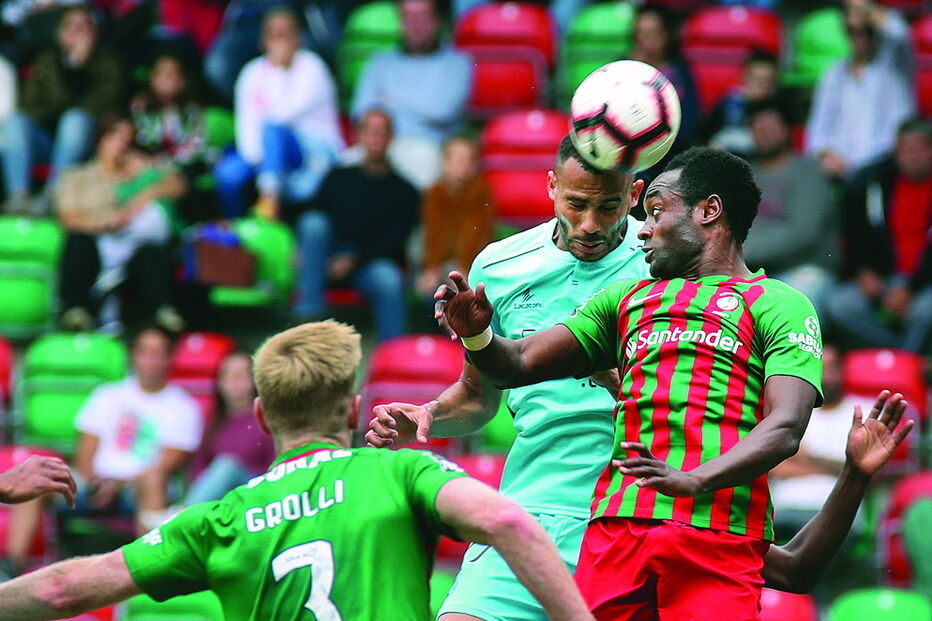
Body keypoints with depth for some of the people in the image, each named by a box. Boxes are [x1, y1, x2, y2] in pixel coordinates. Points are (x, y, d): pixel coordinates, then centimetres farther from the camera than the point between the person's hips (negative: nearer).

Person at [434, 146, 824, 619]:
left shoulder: (777, 304, 8)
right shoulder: (627, 299, 27)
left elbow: (785, 427, -6)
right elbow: (520, 365, 23)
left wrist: (695, 480, -23)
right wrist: (476, 335, -1)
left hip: (718, 537, -4)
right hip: (616, 525, 4)